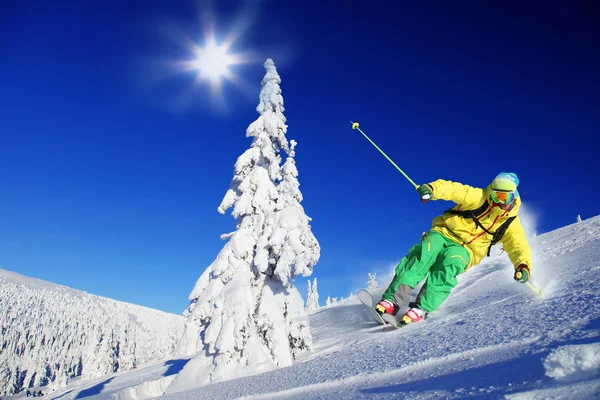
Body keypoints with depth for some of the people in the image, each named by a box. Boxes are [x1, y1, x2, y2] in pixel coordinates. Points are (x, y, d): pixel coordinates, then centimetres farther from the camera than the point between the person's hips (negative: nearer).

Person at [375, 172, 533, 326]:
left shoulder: (511, 223, 3)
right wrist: (432, 188, -40)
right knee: (425, 252, -32)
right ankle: (392, 300, -33)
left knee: (450, 261, -35)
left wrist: (523, 266, -29)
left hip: (465, 250, 1)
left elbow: (520, 247, -5)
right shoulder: (479, 197, -5)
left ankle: (423, 308, -38)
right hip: (444, 233, -1)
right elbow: (455, 190, -18)